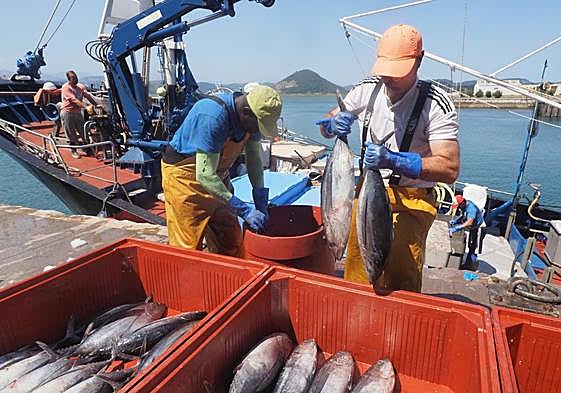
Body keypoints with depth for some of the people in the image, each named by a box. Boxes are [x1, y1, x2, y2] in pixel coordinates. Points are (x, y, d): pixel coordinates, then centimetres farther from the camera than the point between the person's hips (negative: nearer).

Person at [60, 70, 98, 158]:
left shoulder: (81, 86, 3)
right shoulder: (66, 87, -14)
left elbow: (88, 96, -8)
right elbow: (74, 100, -24)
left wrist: (97, 105, -23)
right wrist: (86, 107, -35)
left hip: (78, 112, 5)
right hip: (67, 112, -5)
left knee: (83, 131, 5)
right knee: (71, 133, 3)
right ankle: (73, 150, 18)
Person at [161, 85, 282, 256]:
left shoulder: (252, 117, -9)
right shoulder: (213, 117, -33)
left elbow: (254, 159, 1)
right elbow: (205, 176, -34)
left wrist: (261, 204, -5)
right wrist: (245, 210, -33)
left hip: (217, 175, 7)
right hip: (184, 174, -7)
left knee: (231, 243, 9)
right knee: (188, 248, -5)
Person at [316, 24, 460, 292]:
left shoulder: (437, 104, -15)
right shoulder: (367, 89, -3)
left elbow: (450, 170, -21)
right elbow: (325, 126, 8)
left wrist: (393, 160, -32)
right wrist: (334, 124, -17)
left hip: (410, 201, -4)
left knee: (400, 281, -12)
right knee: (356, 273, 10)